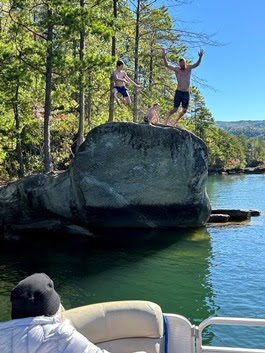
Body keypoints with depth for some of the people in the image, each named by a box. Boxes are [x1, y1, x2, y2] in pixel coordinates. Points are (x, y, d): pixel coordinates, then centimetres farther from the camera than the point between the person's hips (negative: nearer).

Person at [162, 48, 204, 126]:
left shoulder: (189, 68, 8)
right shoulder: (177, 69, 0)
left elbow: (197, 64, -4)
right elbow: (167, 65, -7)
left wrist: (200, 57, -22)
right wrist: (164, 56, -20)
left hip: (186, 93, 4)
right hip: (179, 92, -4)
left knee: (184, 110, 4)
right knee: (175, 109, -8)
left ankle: (175, 122, 22)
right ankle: (166, 119, 13)